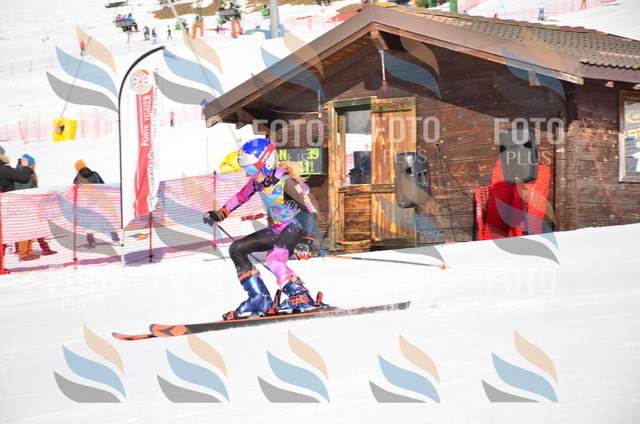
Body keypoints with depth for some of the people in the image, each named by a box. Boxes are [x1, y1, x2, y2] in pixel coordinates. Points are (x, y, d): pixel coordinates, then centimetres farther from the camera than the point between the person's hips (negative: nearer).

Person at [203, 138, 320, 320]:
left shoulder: (286, 182, -25)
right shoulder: (258, 180, -3)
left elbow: (311, 210, -29)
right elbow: (242, 196, 17)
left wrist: (306, 241, -38)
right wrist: (220, 213, 15)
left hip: (299, 226, -9)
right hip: (280, 228, 9)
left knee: (274, 260, -33)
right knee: (237, 249, 5)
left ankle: (301, 298, -25)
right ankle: (260, 298, 0)